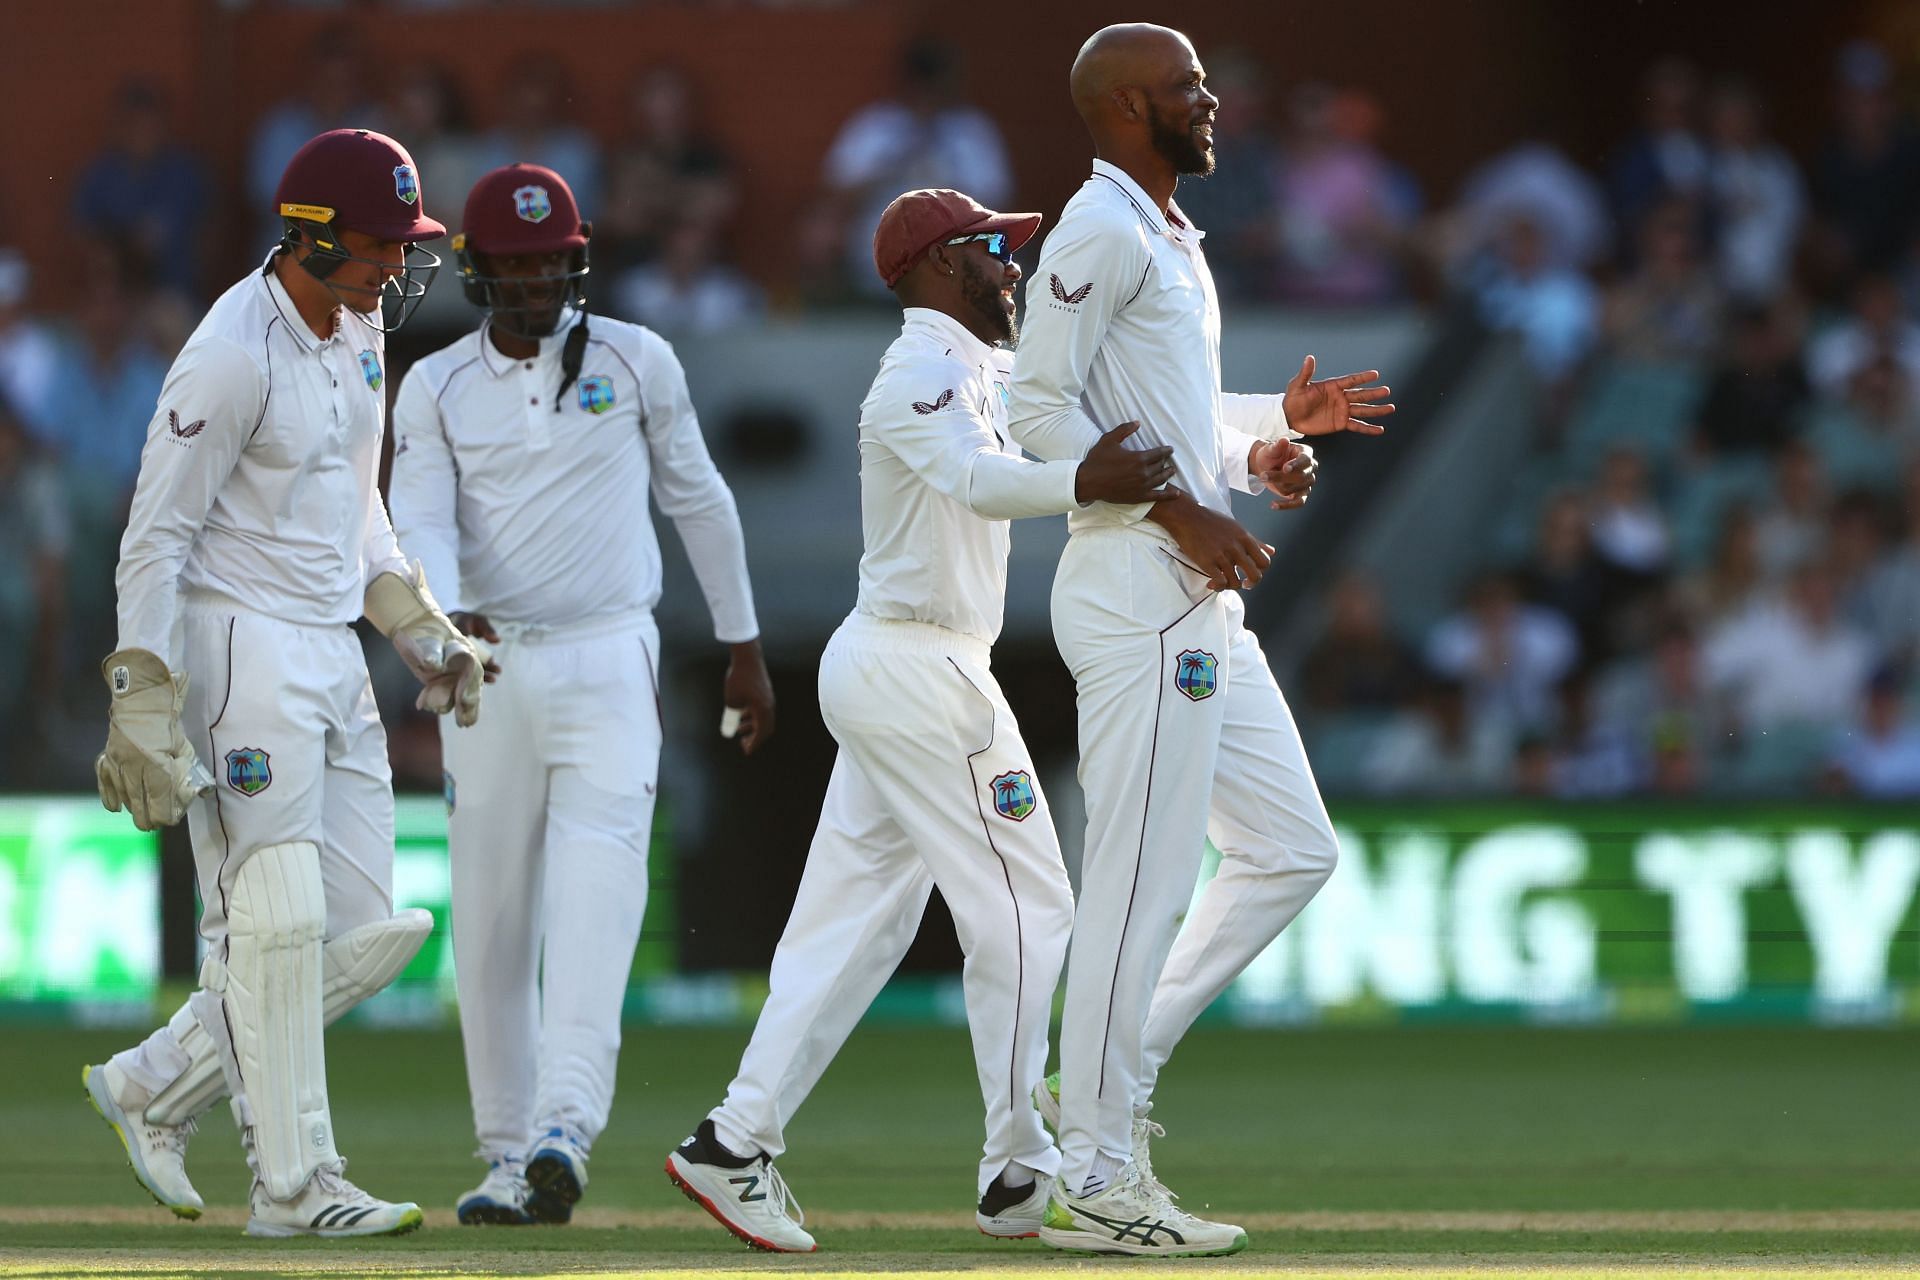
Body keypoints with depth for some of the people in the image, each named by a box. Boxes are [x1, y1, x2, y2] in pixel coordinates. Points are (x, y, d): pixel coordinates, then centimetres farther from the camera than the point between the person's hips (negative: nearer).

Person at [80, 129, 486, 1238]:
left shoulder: (361, 331, 10)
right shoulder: (234, 356, -17)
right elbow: (157, 535, -17)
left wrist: (424, 631, 15)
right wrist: (142, 704, -23)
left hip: (336, 657, 9)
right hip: (244, 649, -9)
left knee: (366, 934, 6)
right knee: (278, 922, -8)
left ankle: (158, 1086, 18)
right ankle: (296, 1185, -2)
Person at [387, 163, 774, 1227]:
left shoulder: (635, 362, 5)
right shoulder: (436, 389, 5)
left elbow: (697, 499, 14)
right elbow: (418, 523, -7)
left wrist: (744, 648, 17)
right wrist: (447, 613, -29)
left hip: (608, 667, -2)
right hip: (489, 666, 2)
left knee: (594, 898, -18)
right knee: (489, 926, 3)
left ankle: (564, 1129, -31)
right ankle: (507, 1159, 11)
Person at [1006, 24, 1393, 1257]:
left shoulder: (1174, 240, 21)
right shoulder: (1100, 232, -10)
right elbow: (1042, 405, -18)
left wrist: (1280, 420, 16)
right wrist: (1180, 513, -21)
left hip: (1203, 598, 10)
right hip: (1137, 591, -10)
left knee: (1291, 850, 11)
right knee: (1144, 878, -8)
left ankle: (1115, 1076, 14)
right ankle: (1095, 1177, -4)